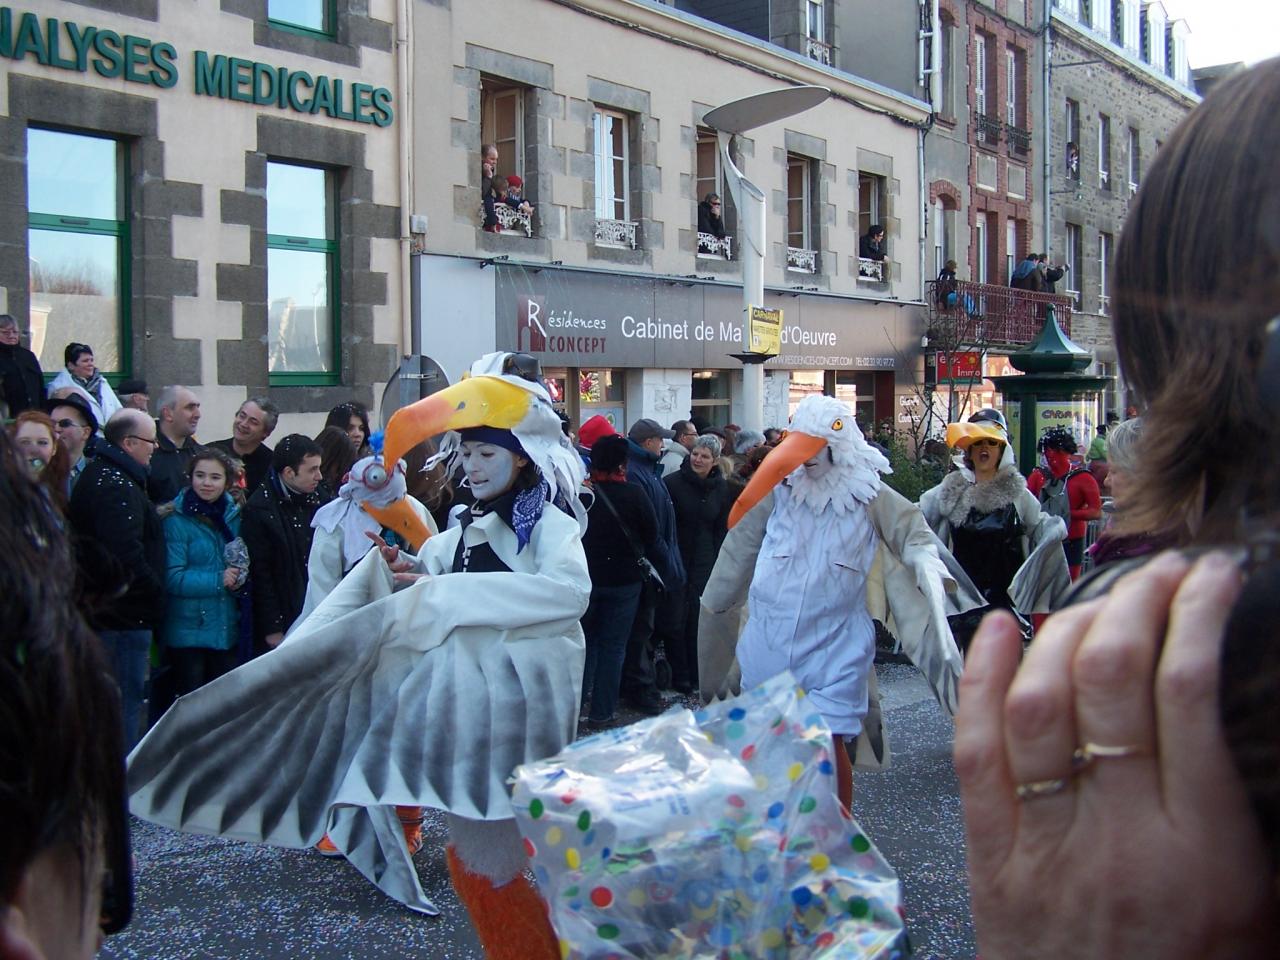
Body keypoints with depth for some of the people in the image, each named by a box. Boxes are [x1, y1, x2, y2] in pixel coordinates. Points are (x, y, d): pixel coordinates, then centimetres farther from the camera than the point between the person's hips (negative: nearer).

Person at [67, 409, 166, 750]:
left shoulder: (98, 475, 14)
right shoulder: (118, 486, -19)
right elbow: (128, 556, -26)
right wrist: (155, 595, -16)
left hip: (103, 610, 11)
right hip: (126, 614, -11)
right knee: (127, 700, -4)